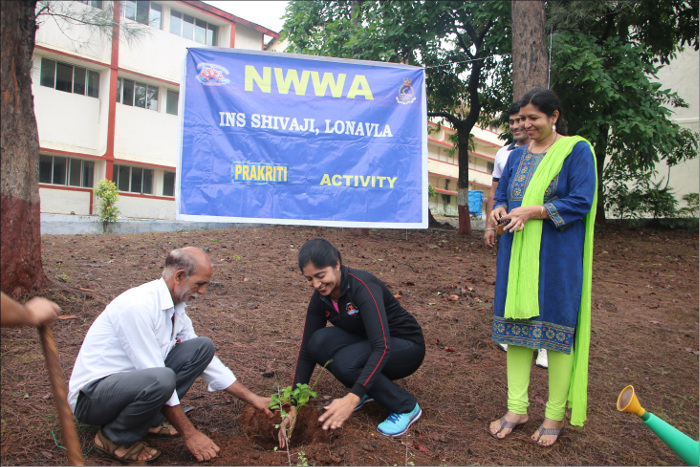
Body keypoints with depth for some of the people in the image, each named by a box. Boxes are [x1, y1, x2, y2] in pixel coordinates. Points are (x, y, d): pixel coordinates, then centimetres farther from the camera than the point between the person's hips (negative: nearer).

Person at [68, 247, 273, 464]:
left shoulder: (176, 309, 3)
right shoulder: (138, 306, -25)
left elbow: (205, 359, 10)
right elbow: (159, 379, -25)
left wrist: (252, 398, 7)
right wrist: (189, 434, -19)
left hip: (128, 384, 8)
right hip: (90, 396, -8)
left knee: (202, 347, -5)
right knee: (161, 380, -38)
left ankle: (150, 419, 0)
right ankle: (115, 438, -8)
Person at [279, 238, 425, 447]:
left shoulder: (363, 287, -30)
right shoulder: (321, 297, -9)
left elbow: (382, 348, -38)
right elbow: (307, 351, -5)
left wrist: (352, 399, -47)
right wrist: (294, 407, -10)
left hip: (407, 346, -6)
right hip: (366, 343, 6)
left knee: (345, 362, -32)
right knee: (319, 343, -21)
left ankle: (406, 406, -10)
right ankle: (368, 390, 3)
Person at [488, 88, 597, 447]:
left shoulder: (577, 151, -3)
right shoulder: (518, 155, 14)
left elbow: (581, 202, -11)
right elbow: (502, 195, 17)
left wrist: (533, 211, -21)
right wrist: (499, 210, -7)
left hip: (557, 256, -5)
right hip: (517, 254, 5)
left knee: (556, 328, 1)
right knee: (516, 324, 6)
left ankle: (555, 415, 16)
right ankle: (517, 408, 17)